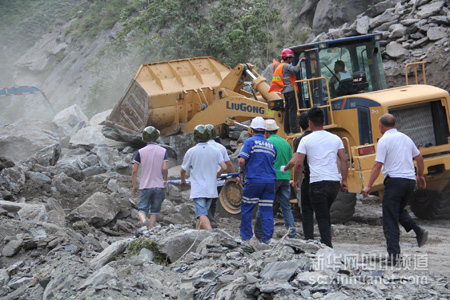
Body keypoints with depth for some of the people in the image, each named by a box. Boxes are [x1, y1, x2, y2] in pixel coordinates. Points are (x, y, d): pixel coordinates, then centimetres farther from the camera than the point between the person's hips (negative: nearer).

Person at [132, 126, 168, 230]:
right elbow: (164, 169, -10)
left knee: (142, 209, 4)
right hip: (159, 186, 1)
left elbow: (134, 171, -3)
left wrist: (134, 186, 9)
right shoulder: (163, 151, -2)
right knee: (155, 210, 10)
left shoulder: (140, 152, -3)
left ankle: (144, 221, -26)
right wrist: (165, 179, 10)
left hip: (145, 186, -1)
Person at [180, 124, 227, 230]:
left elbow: (182, 171, 3)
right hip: (211, 189, 4)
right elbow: (224, 167, -4)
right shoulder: (215, 151, 1)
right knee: (202, 213, 18)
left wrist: (183, 181, 24)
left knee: (202, 214, -13)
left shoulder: (191, 151, -6)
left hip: (198, 189, -4)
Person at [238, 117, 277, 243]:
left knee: (246, 208, 8)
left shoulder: (250, 142, -3)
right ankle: (267, 238, 4)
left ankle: (246, 236, 10)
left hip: (254, 180, -5)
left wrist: (242, 171, 6)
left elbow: (242, 160, -12)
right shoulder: (271, 145, 14)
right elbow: (272, 163, 17)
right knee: (267, 210, 6)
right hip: (270, 181, 5)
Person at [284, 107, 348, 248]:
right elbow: (344, 160, 5)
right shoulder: (335, 138, 9)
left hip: (317, 182, -4)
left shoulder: (306, 140, -1)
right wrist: (344, 180, 11)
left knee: (322, 217, 0)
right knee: (326, 213, 22)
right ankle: (325, 241, 24)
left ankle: (327, 247, -8)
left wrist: (295, 180, 9)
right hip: (334, 182, 4)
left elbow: (298, 163, -5)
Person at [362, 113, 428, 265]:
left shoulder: (384, 140, -6)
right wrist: (420, 176, 36)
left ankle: (393, 254, -9)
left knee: (390, 219, -2)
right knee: (399, 210, 27)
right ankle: (419, 231, 5)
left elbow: (378, 165, -12)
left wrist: (368, 186, -9)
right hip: (410, 180, 7)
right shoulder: (405, 138, 14)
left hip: (394, 180, -7)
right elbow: (419, 158, 21)